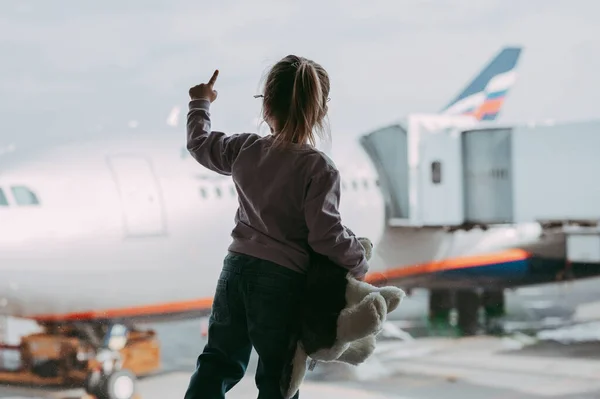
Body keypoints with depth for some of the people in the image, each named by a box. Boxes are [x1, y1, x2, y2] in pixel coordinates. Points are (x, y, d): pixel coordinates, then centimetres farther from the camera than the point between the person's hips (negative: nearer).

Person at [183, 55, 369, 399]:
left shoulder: (245, 150, 3)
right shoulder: (319, 168, -16)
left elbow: (200, 143, 23)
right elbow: (326, 233, -20)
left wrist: (201, 103, 42)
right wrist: (358, 264, -2)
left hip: (237, 268, 6)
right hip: (282, 280, -5)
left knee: (219, 361, 17)